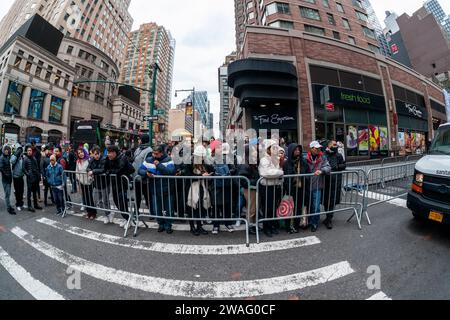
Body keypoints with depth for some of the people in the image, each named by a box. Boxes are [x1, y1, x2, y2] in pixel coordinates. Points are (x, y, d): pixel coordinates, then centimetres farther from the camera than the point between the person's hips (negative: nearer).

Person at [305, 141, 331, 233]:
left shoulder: (322, 157, -1)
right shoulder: (305, 158, -5)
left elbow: (328, 167, -10)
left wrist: (321, 170, -28)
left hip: (317, 186, 0)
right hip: (307, 185, 1)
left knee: (316, 207, 0)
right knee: (308, 205, 16)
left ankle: (314, 224, 22)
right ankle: (308, 221, 36)